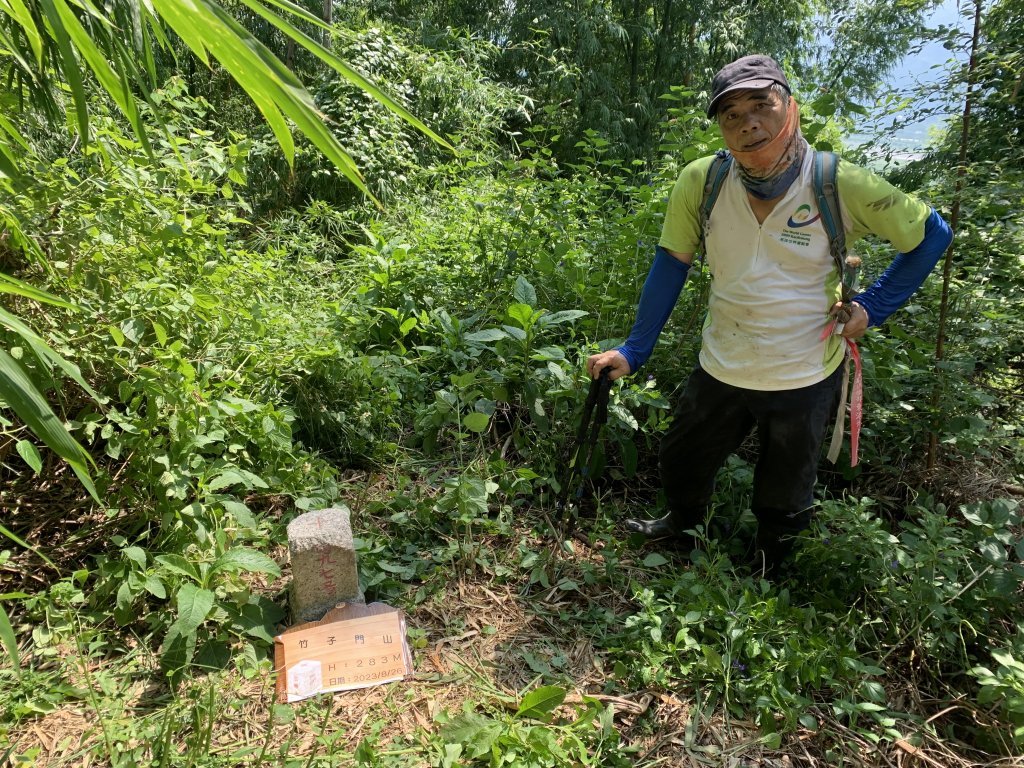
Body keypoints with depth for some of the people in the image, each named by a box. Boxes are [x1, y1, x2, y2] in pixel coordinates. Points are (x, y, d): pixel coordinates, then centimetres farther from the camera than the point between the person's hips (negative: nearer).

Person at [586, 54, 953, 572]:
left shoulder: (842, 185, -18)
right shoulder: (701, 181, -14)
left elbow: (932, 235, -3)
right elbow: (672, 264, -4)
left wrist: (872, 307, -10)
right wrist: (633, 352, -5)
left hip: (806, 379, -1)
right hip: (720, 370, 2)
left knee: (784, 501, 19)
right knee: (680, 465, 22)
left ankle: (766, 576, 50)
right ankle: (685, 524, 57)